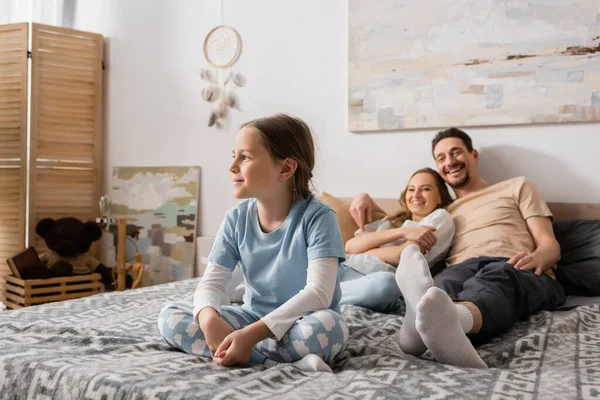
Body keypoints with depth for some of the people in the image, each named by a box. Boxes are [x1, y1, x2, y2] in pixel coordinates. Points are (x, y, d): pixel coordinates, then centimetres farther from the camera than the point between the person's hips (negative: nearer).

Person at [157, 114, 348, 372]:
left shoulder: (317, 216, -18)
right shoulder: (236, 219, -3)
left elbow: (319, 292, -27)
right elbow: (212, 282, -6)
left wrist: (252, 334, -35)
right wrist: (208, 317, -31)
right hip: (253, 316, 6)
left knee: (327, 325, -39)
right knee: (171, 316, -14)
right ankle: (283, 359, -23)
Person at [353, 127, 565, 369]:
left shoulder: (517, 187, 27)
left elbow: (550, 245, 14)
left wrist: (537, 258, -12)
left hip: (517, 273, -1)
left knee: (497, 276, -40)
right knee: (445, 283, -37)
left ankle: (452, 318, -73)